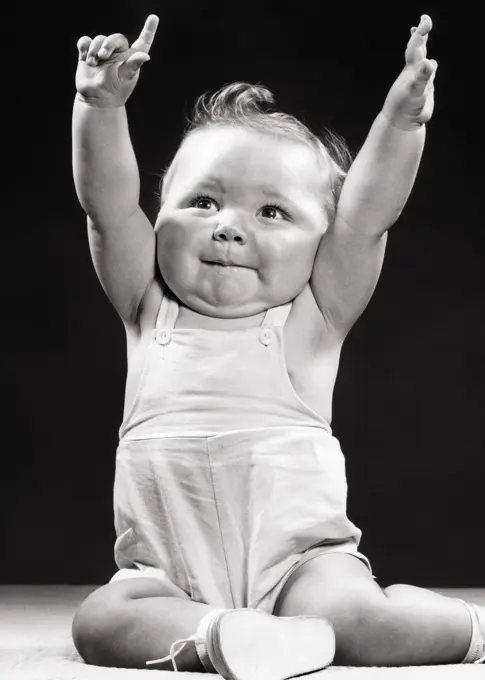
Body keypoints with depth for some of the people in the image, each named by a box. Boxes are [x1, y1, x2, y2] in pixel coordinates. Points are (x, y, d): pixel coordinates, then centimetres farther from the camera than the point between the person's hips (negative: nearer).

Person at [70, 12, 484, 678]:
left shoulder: (312, 317, 6)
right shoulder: (151, 311, 10)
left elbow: (366, 218, -6)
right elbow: (107, 205, -1)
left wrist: (400, 120, -20)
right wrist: (101, 106, -15)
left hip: (298, 554, -2)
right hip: (168, 572, 2)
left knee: (352, 613, -29)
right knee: (97, 622, -24)